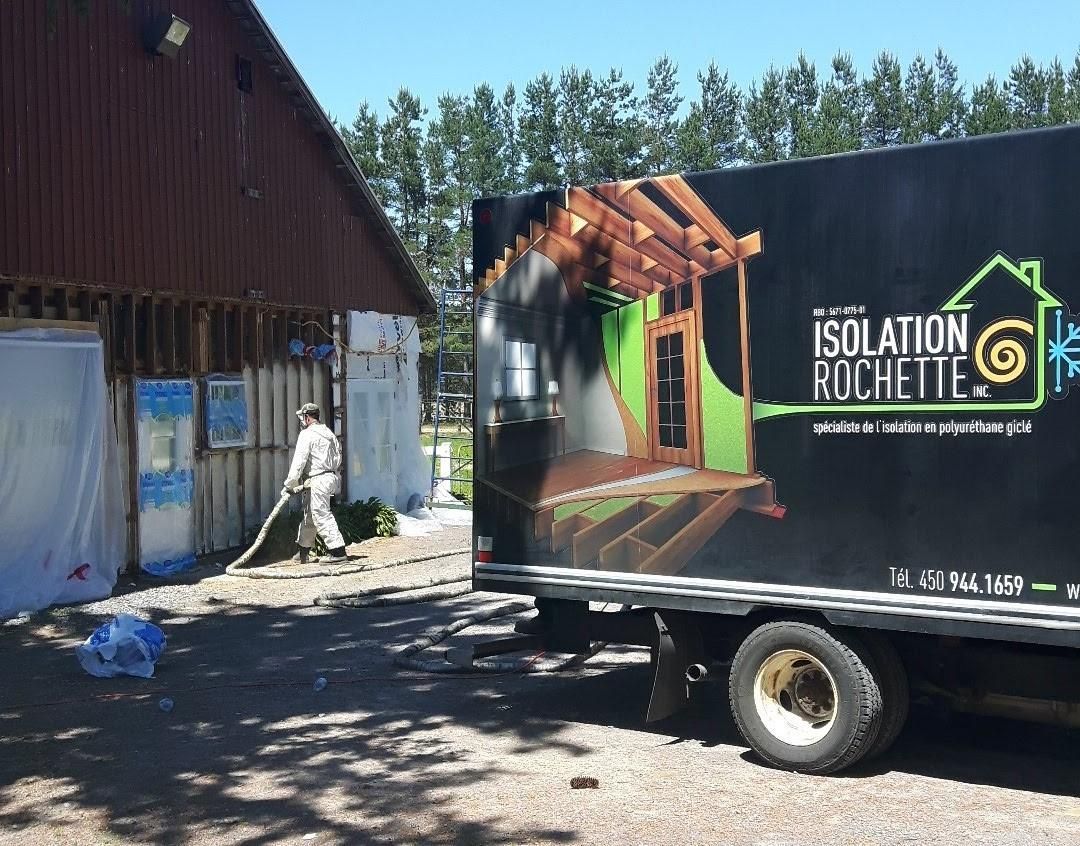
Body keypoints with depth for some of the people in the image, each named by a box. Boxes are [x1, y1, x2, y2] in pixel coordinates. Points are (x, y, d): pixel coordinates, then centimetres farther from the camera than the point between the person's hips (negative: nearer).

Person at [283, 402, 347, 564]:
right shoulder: (328, 433, 16)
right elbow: (338, 457, 15)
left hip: (318, 480, -9)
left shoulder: (307, 434, -10)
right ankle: (303, 550, 26)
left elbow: (298, 462, -15)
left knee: (321, 516, -8)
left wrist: (290, 485, -9)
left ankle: (338, 551, -11)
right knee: (309, 514, 18)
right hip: (331, 477, 9)